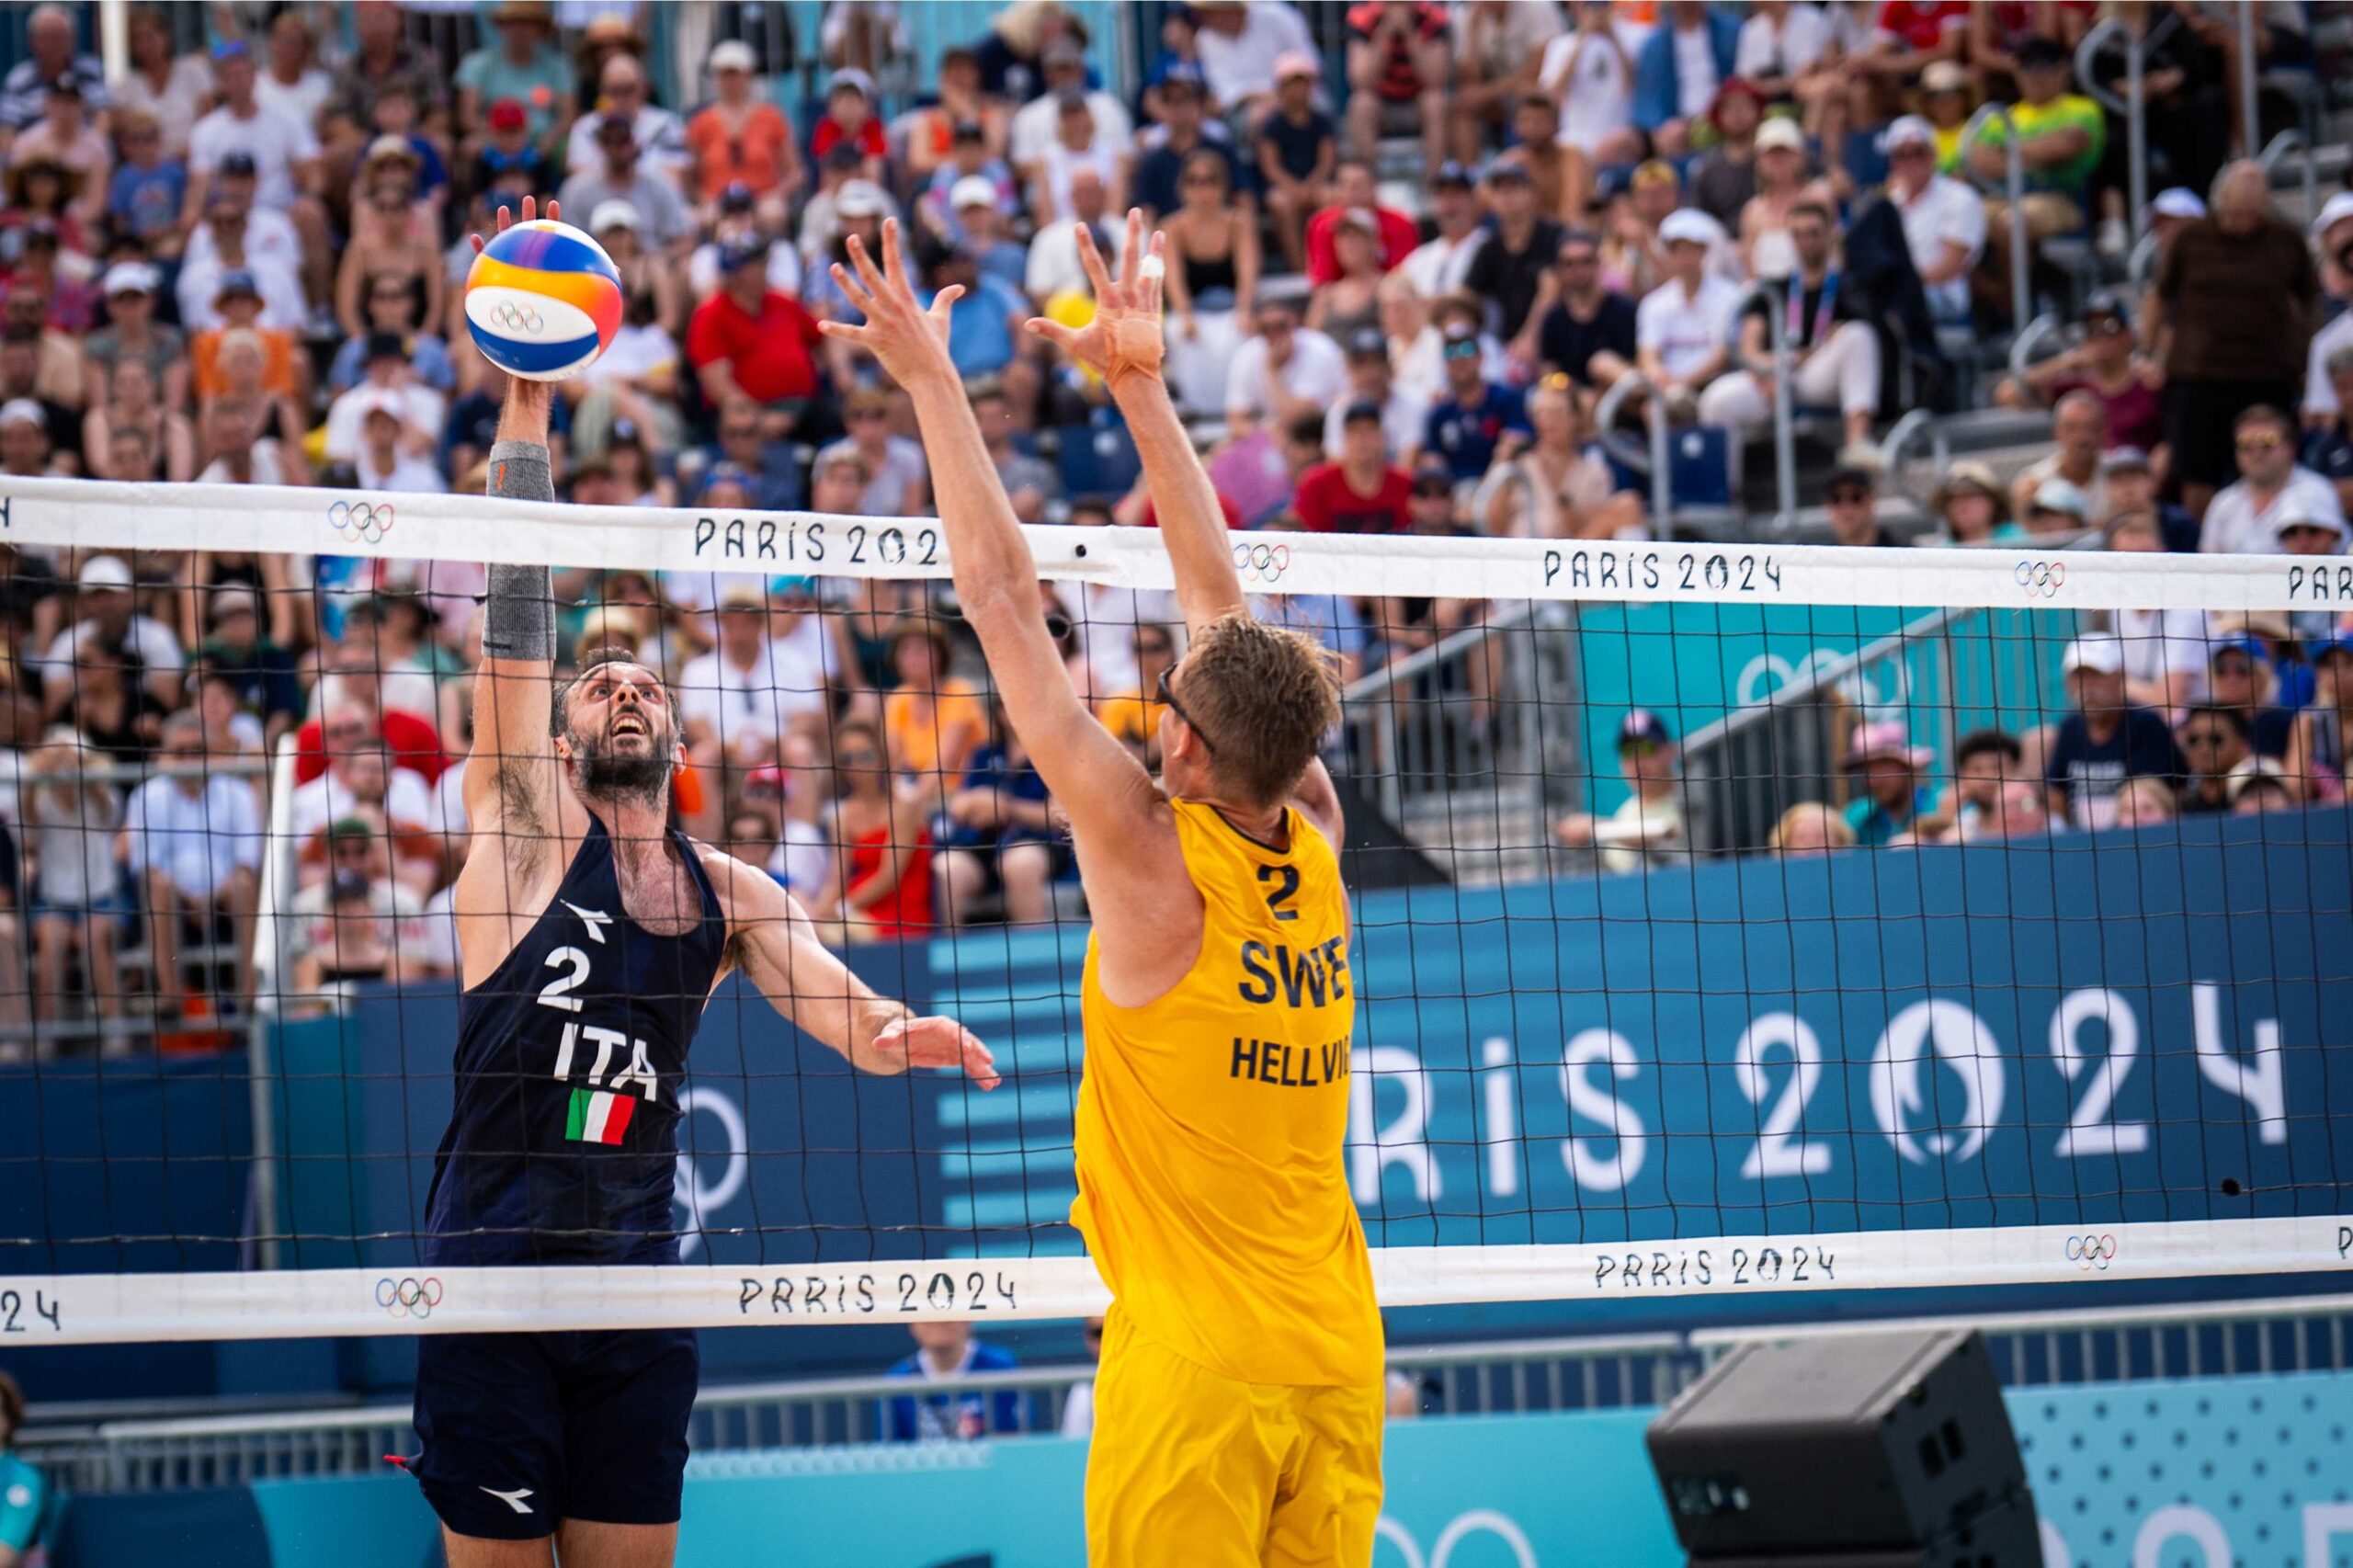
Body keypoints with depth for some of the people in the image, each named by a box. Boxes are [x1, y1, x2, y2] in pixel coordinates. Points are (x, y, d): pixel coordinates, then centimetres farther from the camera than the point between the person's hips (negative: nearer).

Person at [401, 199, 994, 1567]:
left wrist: (895, 1032, -25)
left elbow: (830, 995, 0)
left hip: (641, 1284, 4)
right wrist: (529, 401, -14)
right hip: (494, 1283, -4)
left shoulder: (730, 892, 13)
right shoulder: (526, 823, 1)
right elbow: (517, 619, -7)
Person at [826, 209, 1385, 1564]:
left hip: (1196, 1361, -6)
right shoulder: (1316, 843, 4)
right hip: (1339, 1351, 7)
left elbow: (1002, 594, -8)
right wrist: (1139, 384, 18)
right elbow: (1224, 598, 13)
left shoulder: (1152, 858, -11)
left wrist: (932, 378, -2)